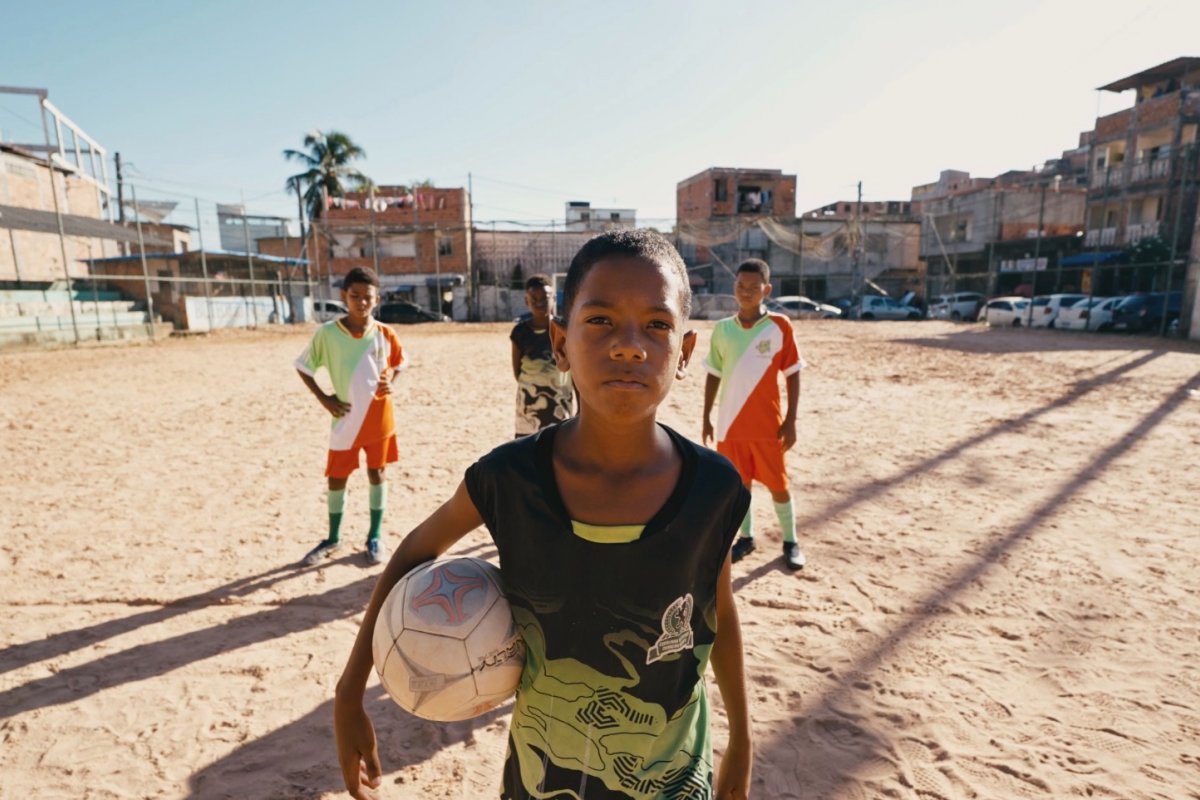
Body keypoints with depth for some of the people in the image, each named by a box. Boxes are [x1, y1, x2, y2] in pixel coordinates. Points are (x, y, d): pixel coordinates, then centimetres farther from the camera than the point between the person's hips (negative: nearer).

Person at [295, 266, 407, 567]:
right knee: (336, 478, 8)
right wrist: (323, 398, -7)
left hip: (379, 417, 1)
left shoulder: (385, 333, -5)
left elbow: (398, 363, 12)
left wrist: (389, 379, -8)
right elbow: (303, 366, 2)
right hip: (346, 418, 0)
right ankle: (333, 538, 28)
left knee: (376, 473, 9)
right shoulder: (327, 332, -9)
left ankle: (375, 537, 23)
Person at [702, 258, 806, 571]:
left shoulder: (779, 326, -6)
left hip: (768, 424, -2)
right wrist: (706, 417, 7)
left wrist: (790, 420, -7)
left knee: (777, 484, 8)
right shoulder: (722, 328, 2)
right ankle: (746, 536, 30)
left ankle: (790, 541, 26)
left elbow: (793, 374, -3)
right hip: (730, 423, 3)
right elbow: (714, 375, 9)